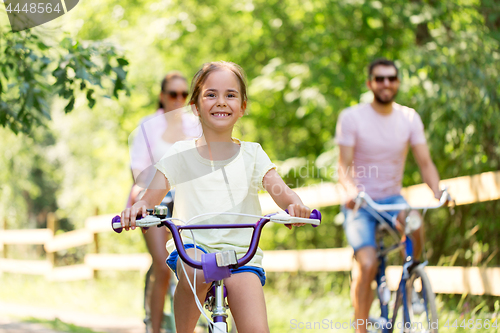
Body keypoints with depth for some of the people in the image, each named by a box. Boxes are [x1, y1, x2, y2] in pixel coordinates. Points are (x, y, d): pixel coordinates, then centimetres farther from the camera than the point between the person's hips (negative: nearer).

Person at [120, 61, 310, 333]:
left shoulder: (251, 154, 10)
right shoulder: (180, 154, 9)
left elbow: (280, 190, -4)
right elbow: (152, 195, 1)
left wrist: (295, 204, -28)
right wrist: (138, 207, -24)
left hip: (241, 252, 0)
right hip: (191, 246, 0)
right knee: (197, 272, -36)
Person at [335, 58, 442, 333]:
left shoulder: (409, 118, 1)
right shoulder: (351, 117, -8)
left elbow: (425, 162, -4)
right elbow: (344, 167, -13)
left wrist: (438, 191, -24)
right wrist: (351, 190, -35)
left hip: (393, 199, 2)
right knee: (368, 265, -22)